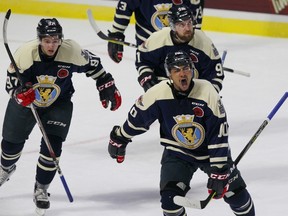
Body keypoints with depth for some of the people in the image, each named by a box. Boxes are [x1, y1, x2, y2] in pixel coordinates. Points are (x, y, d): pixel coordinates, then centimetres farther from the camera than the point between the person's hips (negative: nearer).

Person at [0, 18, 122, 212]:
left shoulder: (72, 51, -28)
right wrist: (20, 94, -40)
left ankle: (41, 190, 5)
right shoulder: (25, 53, -30)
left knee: (52, 146, -16)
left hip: (58, 103, -1)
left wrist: (109, 88, -4)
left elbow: (93, 65, -9)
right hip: (26, 102, 1)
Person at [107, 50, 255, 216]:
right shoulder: (158, 94, -21)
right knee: (170, 196, -18)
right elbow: (137, 118, 0)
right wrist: (119, 139, 12)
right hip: (177, 152, 0)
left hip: (210, 151, 0)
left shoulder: (207, 92, -24)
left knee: (234, 190, 1)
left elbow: (219, 136, -22)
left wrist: (218, 171, -24)